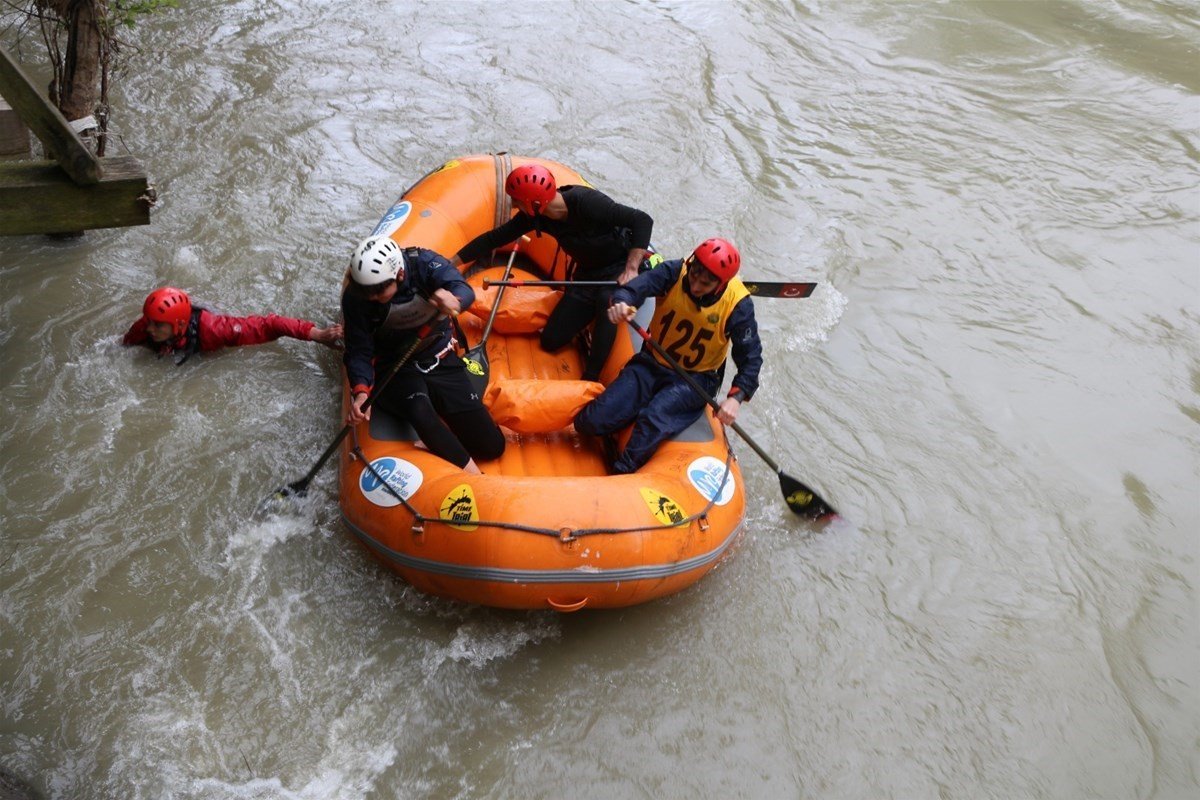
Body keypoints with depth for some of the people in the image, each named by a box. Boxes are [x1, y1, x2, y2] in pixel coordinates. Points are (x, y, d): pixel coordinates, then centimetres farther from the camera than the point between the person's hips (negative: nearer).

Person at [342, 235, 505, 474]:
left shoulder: (424, 263, -18)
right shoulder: (356, 297, -17)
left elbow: (464, 291, -35)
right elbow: (359, 352, -15)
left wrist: (454, 299, -60)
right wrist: (361, 392, -33)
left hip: (440, 362, 2)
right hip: (395, 370, -2)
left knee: (492, 446, -2)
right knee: (419, 409, -39)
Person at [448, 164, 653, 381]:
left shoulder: (586, 203, -33)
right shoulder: (536, 216, -13)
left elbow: (642, 220, -32)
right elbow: (495, 238, -2)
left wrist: (631, 269, -38)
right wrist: (451, 264, -1)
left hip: (621, 267, -6)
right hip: (587, 273, 6)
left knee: (607, 301, -41)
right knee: (551, 340, 2)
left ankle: (590, 378, -31)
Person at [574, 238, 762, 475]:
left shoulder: (737, 304, -18)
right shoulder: (675, 272, -15)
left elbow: (751, 357, -10)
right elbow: (635, 288, -29)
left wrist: (736, 397, -24)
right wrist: (622, 303, -54)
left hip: (695, 378, -3)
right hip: (652, 365, 3)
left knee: (654, 420, -34)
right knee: (592, 421, -12)